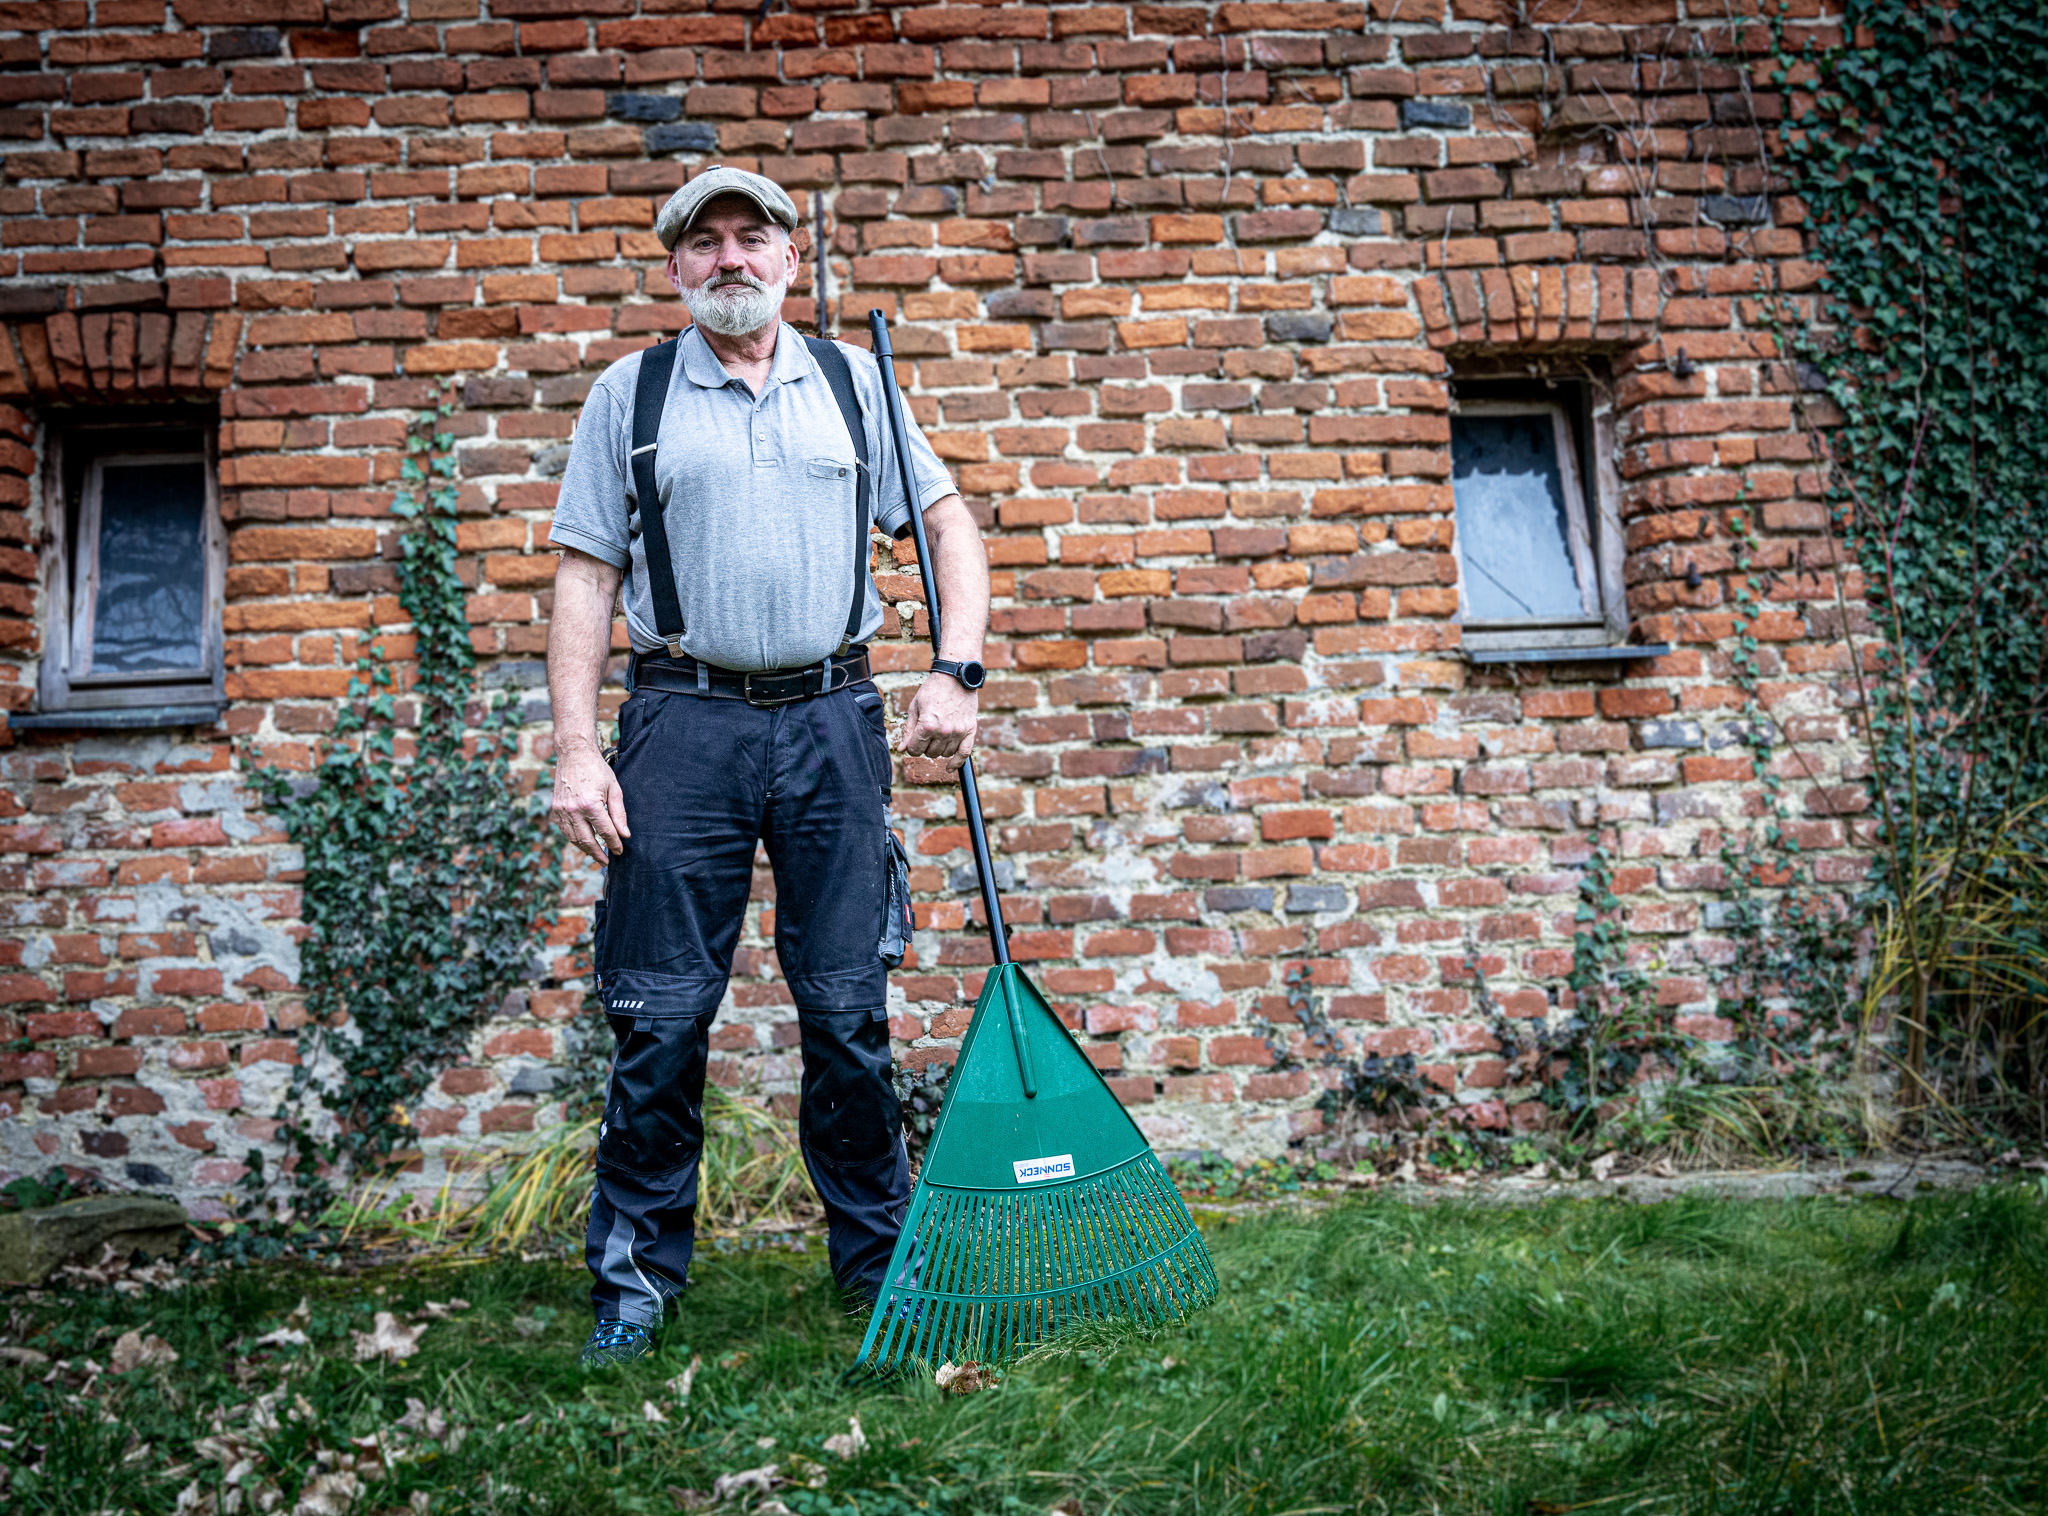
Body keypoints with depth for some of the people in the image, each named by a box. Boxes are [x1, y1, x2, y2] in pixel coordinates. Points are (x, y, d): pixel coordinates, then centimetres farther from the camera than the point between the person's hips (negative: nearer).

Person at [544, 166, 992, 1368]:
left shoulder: (852, 380, 12)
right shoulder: (630, 393, 8)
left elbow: (950, 523, 12)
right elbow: (587, 577, 4)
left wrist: (957, 670, -2)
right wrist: (577, 746, -5)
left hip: (832, 718, 1)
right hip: (685, 720, -1)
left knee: (850, 1009, 5)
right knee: (662, 1014, 1)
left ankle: (880, 1256, 19)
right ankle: (636, 1272, 15)